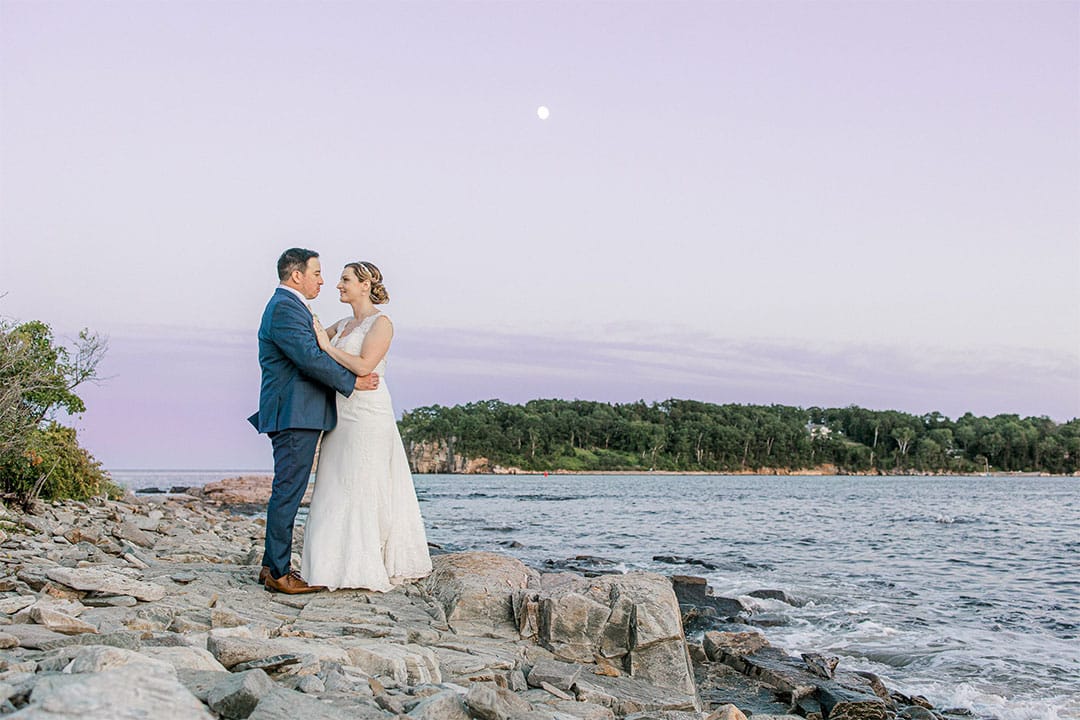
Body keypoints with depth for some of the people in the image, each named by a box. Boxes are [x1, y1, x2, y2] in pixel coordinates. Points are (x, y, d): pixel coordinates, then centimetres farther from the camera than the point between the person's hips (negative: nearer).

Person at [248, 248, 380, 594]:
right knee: (288, 491, -8)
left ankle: (272, 566, 20)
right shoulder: (285, 307, -13)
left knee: (287, 491, 14)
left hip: (297, 415, 11)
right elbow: (310, 358, -20)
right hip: (294, 414, -11)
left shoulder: (289, 306, 22)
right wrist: (352, 381, -13)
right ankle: (279, 573, -3)